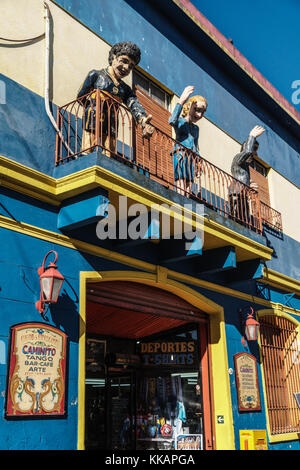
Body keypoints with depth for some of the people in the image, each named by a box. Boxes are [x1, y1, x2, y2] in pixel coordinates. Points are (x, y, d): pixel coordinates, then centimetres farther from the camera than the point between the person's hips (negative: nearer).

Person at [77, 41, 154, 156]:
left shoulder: (125, 89, 20)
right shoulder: (96, 75, 11)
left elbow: (135, 105, -1)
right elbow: (80, 97, 7)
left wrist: (144, 120, -20)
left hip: (111, 129, 4)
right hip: (93, 124, -4)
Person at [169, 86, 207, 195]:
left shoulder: (196, 128, 26)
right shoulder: (180, 121, 6)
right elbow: (172, 121, -18)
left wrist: (197, 162, 17)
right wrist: (181, 101, -22)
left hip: (191, 158, 7)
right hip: (180, 155, -7)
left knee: (189, 189, -2)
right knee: (181, 190, -17)